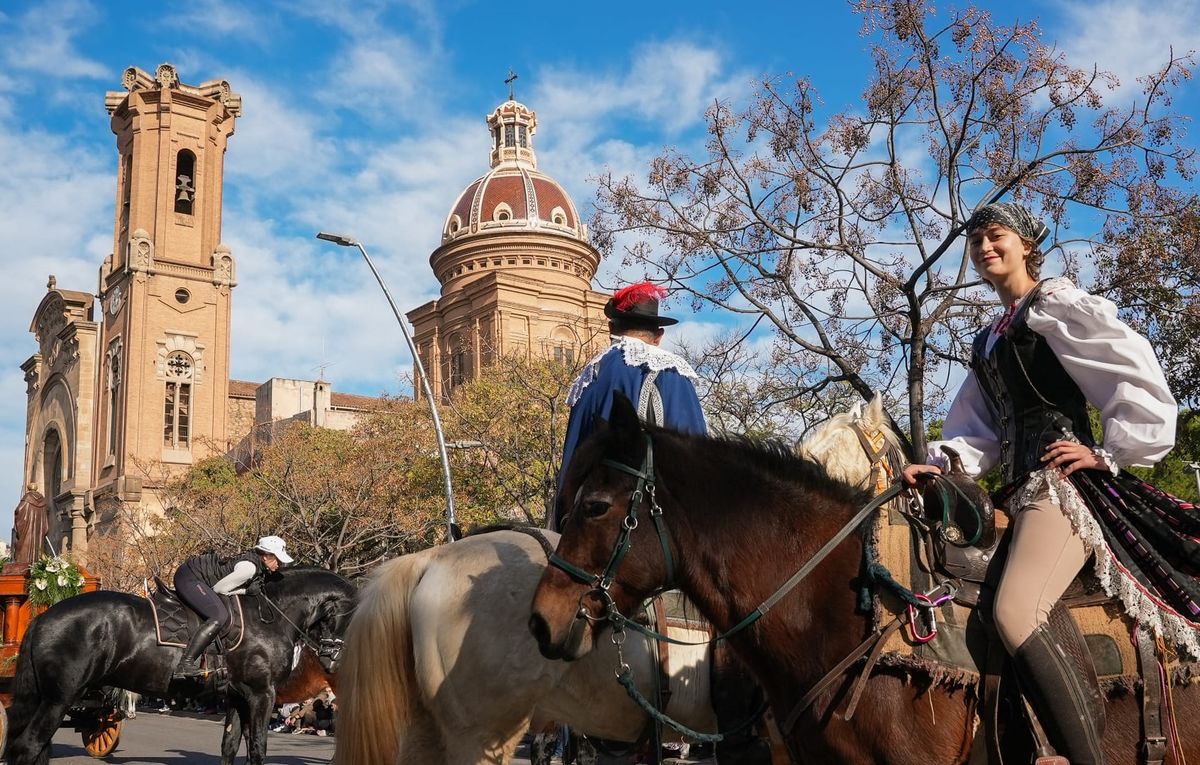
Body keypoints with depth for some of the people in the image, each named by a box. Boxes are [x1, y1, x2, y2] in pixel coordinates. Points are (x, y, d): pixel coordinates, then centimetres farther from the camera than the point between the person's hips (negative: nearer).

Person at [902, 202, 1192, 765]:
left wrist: (1111, 455, -10)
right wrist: (939, 464, 2)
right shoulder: (988, 343, 25)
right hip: (1022, 486, 9)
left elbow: (1139, 378, -7)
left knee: (1014, 614, -28)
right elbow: (979, 431, 19)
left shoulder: (1056, 305, 2)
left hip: (1064, 477, -9)